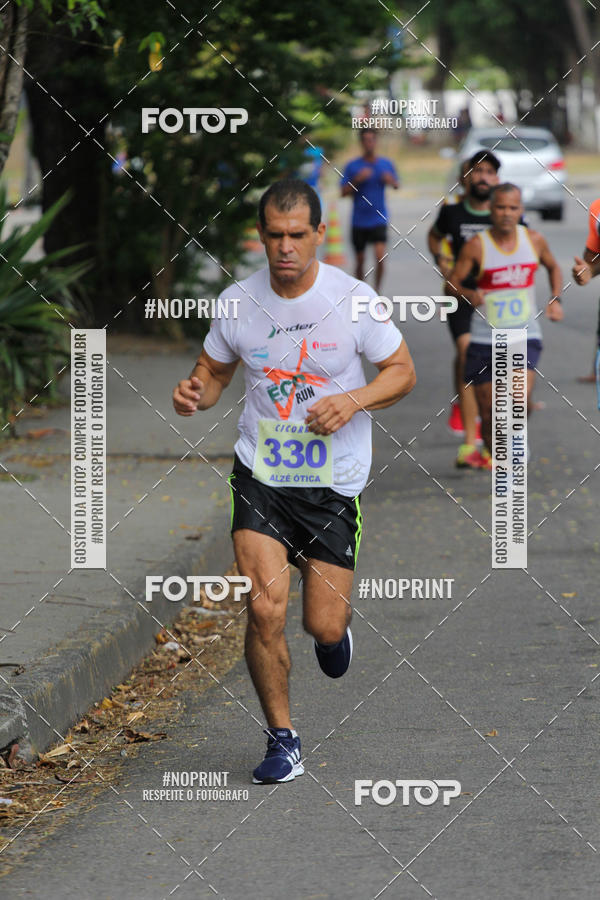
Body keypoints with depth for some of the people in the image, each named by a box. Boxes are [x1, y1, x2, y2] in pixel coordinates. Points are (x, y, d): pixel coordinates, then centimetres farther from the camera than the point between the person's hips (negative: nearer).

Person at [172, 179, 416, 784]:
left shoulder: (353, 299, -9)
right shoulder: (237, 302, -3)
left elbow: (402, 371, 1)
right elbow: (213, 372, 12)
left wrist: (353, 400, -18)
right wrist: (195, 394, -12)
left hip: (334, 481, -1)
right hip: (260, 476, 1)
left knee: (323, 627, 0)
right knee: (265, 608, -16)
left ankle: (335, 627, 41)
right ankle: (282, 741, 2)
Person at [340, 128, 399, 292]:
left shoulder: (386, 164, 3)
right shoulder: (352, 166, -1)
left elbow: (396, 185, 15)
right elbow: (344, 192, -3)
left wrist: (391, 181, -8)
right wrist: (358, 179, -18)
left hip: (379, 219, 0)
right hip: (359, 221, 0)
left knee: (380, 256, -18)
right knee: (360, 260, 7)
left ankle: (377, 289, -1)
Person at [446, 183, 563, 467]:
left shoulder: (534, 240, 2)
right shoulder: (476, 246, -7)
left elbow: (553, 267, 22)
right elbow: (452, 283, -4)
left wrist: (555, 299, 8)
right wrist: (469, 293, -25)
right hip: (485, 339, -1)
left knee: (521, 398, -22)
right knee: (488, 410, 3)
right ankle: (490, 451, 29)